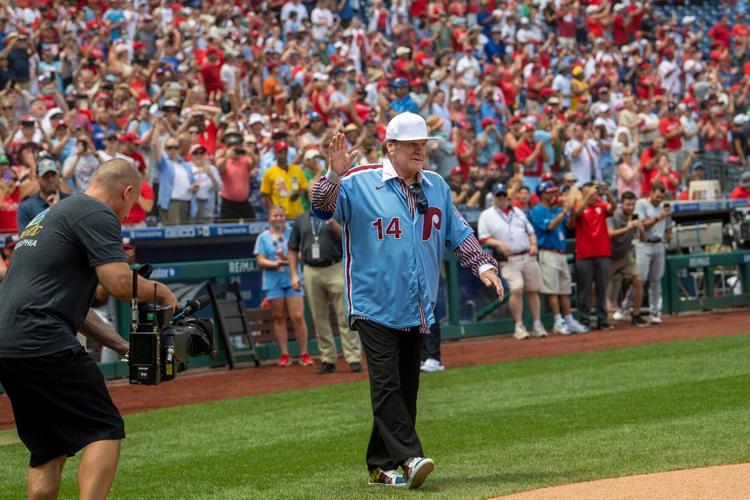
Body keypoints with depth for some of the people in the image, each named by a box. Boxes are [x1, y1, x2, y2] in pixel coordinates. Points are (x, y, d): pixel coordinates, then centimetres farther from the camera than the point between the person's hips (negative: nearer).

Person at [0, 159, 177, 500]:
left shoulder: (49, 215, 29)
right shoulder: (97, 215, -2)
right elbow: (120, 284, -14)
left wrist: (122, 346, 27)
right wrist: (159, 291, 7)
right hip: (42, 343, -9)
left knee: (49, 447, 16)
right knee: (105, 431, -5)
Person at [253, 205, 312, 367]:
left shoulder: (292, 233, 7)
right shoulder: (263, 237, 7)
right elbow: (261, 261, 0)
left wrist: (287, 258, -20)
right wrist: (277, 264, -15)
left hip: (292, 280, -1)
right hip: (273, 282, 1)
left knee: (298, 317, -7)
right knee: (279, 317, 3)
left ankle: (304, 354, -2)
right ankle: (284, 354, 9)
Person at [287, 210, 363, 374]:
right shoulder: (300, 220, 13)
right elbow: (293, 249, 15)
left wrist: (334, 224, -24)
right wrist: (294, 275, 6)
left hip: (335, 270, -3)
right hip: (311, 273, 3)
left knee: (345, 316, -7)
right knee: (319, 319, 5)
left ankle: (354, 358, -7)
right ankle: (327, 360, 11)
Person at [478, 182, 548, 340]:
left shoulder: (518, 212, 18)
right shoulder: (486, 215, 5)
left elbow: (531, 231, 20)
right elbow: (483, 238, -1)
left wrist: (533, 244, 1)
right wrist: (498, 244, -17)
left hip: (528, 257, 4)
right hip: (509, 260, -4)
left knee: (533, 290, 4)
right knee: (516, 289, -19)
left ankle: (537, 325, 12)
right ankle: (519, 326, -12)